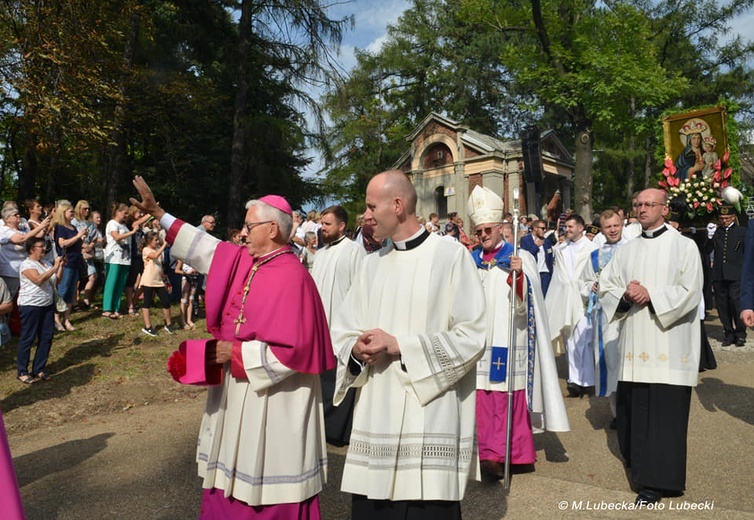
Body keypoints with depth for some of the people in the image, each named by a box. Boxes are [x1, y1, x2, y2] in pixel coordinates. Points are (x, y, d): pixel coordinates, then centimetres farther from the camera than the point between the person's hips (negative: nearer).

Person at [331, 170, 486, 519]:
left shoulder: (452, 255, -6)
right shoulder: (372, 264, 11)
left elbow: (472, 336, -11)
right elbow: (342, 334, 11)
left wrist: (400, 346, -15)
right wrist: (357, 350, -12)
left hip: (430, 424, -5)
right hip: (375, 420, 5)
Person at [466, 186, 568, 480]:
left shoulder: (520, 259, 0)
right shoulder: (471, 262, 11)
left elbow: (526, 303, -9)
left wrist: (519, 276, -24)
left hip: (509, 343, -3)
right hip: (481, 343, 4)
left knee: (509, 399, 0)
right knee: (484, 399, 4)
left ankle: (508, 454, 11)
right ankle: (491, 455, 13)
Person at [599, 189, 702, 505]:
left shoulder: (684, 246, 0)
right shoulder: (626, 250, 13)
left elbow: (690, 292, -8)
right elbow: (606, 287, 9)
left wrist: (651, 295, -17)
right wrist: (626, 295, -11)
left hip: (668, 344, -4)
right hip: (634, 342, 4)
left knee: (664, 411, -3)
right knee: (633, 406, 9)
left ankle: (658, 479, 7)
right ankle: (640, 463, 28)